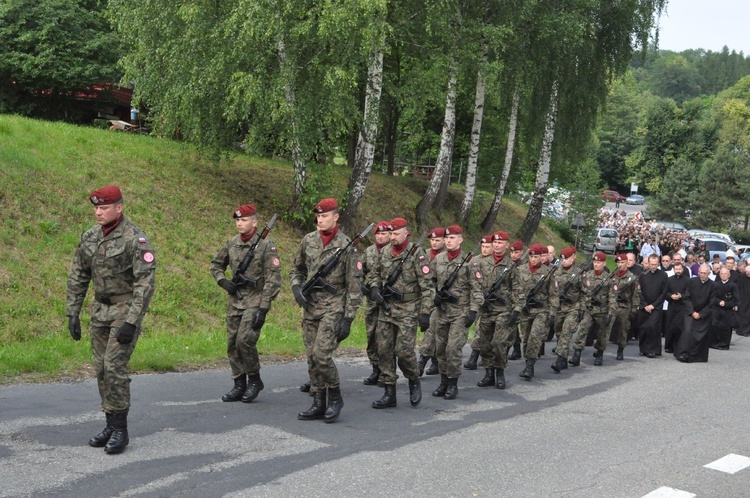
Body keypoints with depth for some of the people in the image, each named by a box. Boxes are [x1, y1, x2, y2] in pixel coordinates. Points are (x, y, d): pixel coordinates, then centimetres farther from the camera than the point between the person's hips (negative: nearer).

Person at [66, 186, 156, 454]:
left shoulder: (135, 238, -15)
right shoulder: (89, 237, 6)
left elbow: (146, 282, -18)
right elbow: (77, 277, 13)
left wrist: (131, 321, -22)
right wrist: (72, 313, 7)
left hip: (126, 309, -7)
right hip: (100, 309, 7)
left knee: (114, 366, -12)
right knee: (101, 369, 8)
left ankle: (120, 429, -2)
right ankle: (110, 424, 19)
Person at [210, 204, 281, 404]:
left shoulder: (266, 245, -10)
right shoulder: (232, 243, 8)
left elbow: (273, 279, -13)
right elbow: (216, 264, 22)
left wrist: (263, 308, -18)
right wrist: (222, 281, 1)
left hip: (255, 300, -6)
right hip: (235, 300, 6)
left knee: (245, 340, -17)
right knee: (232, 343, 6)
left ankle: (254, 380, 4)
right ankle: (239, 385, 17)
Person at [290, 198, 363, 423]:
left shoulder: (346, 246, -8)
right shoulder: (308, 240, 6)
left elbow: (354, 286, -8)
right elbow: (296, 269, 20)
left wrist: (348, 319, -12)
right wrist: (297, 288, -1)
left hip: (333, 307, -6)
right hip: (310, 307, 6)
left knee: (321, 354, -17)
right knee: (312, 358, 7)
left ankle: (335, 397, 4)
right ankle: (319, 404, 17)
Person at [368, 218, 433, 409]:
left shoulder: (416, 254, -10)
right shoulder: (385, 252, 6)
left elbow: (427, 286, -11)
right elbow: (374, 273, 21)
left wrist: (425, 313, -15)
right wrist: (374, 288, -1)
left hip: (408, 310, -6)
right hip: (386, 308, 6)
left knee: (403, 350, -10)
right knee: (384, 350, 4)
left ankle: (414, 381, 19)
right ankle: (389, 394, 12)